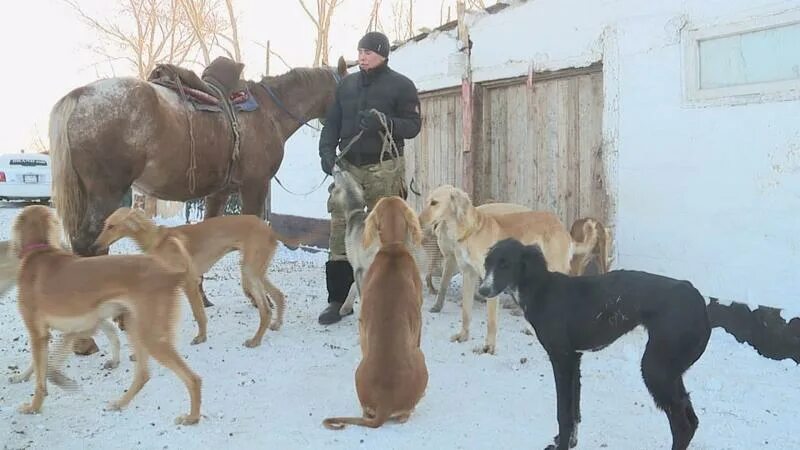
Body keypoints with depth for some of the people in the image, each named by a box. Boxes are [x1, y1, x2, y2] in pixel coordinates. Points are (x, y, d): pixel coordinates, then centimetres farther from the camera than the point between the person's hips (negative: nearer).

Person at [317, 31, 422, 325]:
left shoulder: (401, 86, 1)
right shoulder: (346, 84, 14)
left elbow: (413, 126, -5)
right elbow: (332, 122, 13)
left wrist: (383, 122, -21)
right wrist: (327, 150, -4)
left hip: (384, 169, -4)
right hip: (348, 166, 4)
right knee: (340, 234, 1)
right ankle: (336, 300, 8)